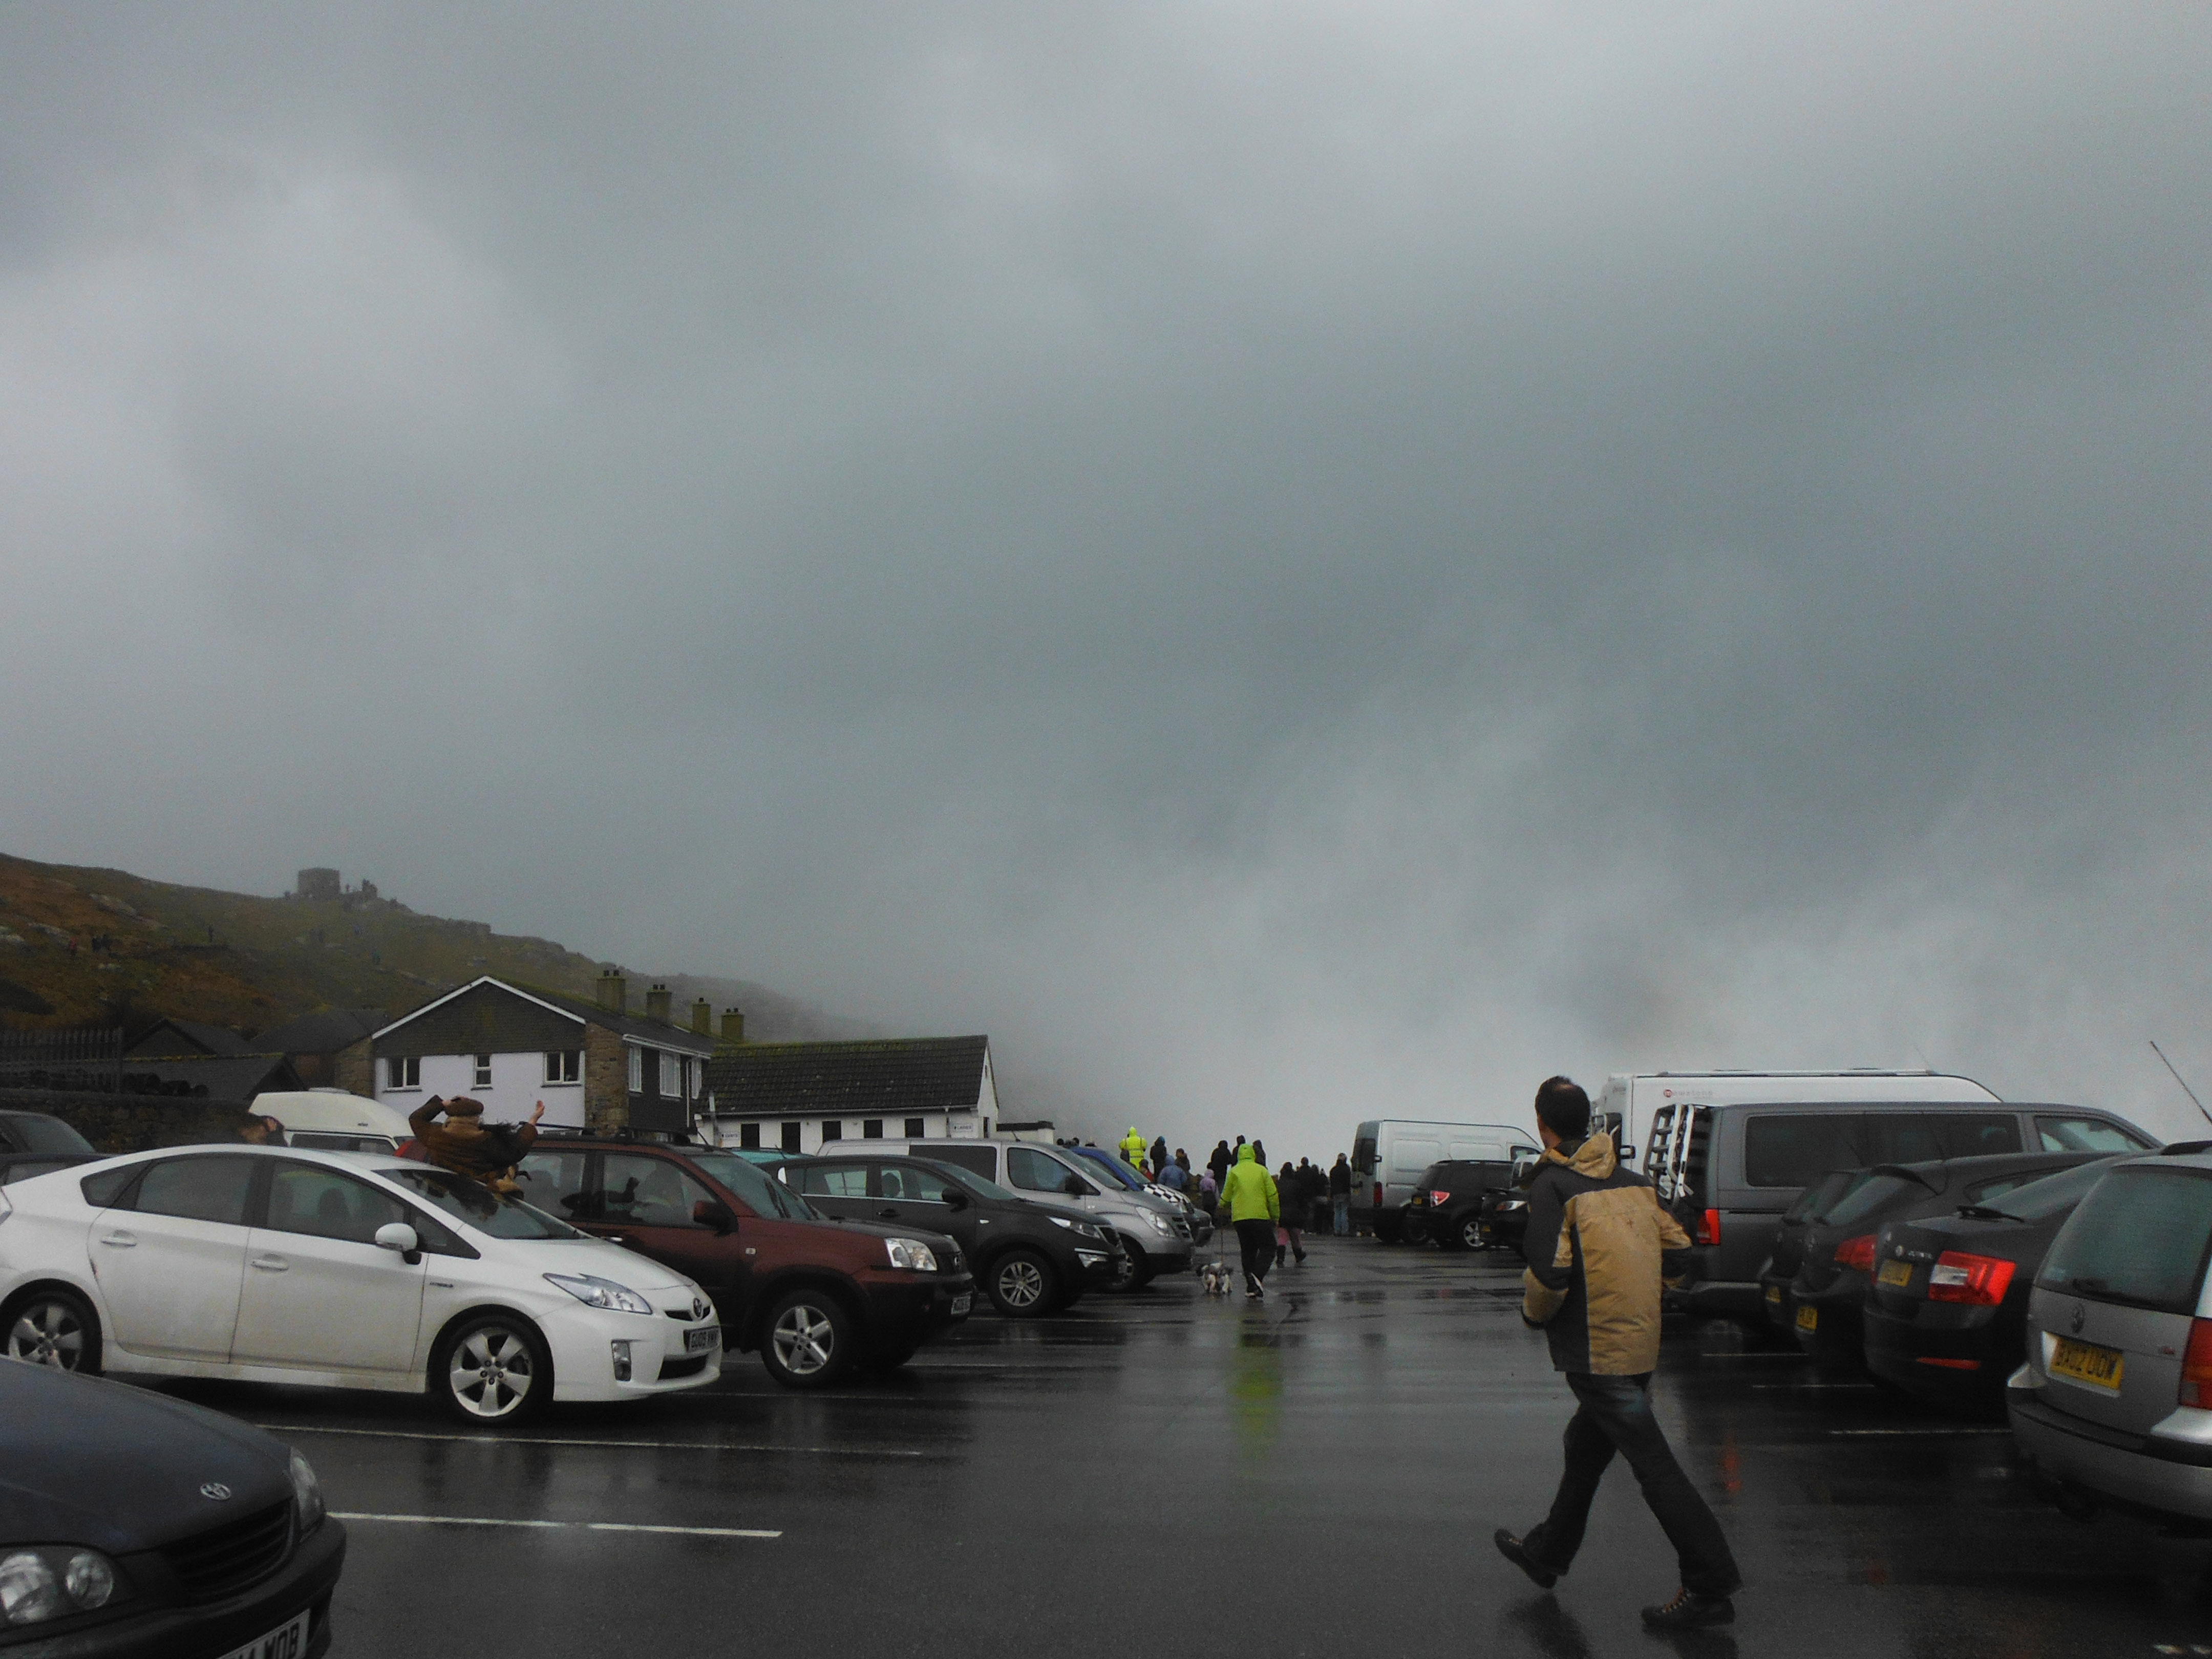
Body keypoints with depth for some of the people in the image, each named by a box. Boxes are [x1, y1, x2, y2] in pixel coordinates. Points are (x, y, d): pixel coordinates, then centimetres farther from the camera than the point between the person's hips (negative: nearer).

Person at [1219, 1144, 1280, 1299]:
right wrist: (1275, 1217, 8)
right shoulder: (1262, 1170, 4)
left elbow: (1226, 1197, 9)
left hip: (1240, 1218, 2)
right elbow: (1273, 1196, 0)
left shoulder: (1234, 1172, 6)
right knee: (1268, 1249, 2)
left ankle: (1251, 1288, 6)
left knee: (1247, 1251, 11)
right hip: (1261, 1216, -2)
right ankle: (1257, 1276, -23)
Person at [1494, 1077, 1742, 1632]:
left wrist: (1534, 1312, -1)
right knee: (1585, 1448, 21)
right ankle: (1547, 1553, 36)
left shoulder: (1552, 1186, -12)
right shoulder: (1632, 1180, 10)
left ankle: (1711, 1587, -4)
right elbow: (1677, 1253, 11)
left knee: (1653, 1463, -5)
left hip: (1595, 1348, -8)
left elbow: (1550, 1272, -21)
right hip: (1641, 1341, 8)